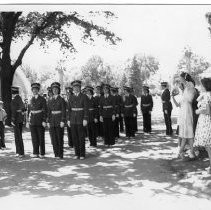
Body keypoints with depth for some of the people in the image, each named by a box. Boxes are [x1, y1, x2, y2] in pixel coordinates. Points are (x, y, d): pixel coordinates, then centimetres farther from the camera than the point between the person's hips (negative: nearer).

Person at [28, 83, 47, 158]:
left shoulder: (42, 99, -1)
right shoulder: (31, 100, 12)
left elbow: (45, 111, -5)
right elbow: (29, 111, 16)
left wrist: (44, 121, -11)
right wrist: (28, 120, 10)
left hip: (40, 121, -4)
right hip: (32, 121, 4)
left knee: (41, 137, 1)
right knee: (34, 138, 4)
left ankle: (42, 153, 9)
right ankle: (35, 153, 11)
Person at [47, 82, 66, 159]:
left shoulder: (61, 100, -2)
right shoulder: (50, 101, 12)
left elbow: (64, 111, -7)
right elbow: (49, 112, 13)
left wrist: (63, 121, -15)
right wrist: (48, 122, 5)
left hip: (59, 120, -5)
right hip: (52, 120, 5)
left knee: (60, 138, -3)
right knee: (53, 138, 4)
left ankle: (60, 155, 3)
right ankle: (56, 154, 11)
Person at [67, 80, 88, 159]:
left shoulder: (84, 96, -3)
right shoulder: (71, 98, 10)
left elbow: (86, 108, -7)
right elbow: (69, 109, 11)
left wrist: (85, 119, -15)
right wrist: (68, 120, 5)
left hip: (81, 119, -4)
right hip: (73, 119, 4)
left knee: (81, 137, -2)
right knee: (74, 137, 5)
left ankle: (82, 154, 7)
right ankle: (77, 154, 14)